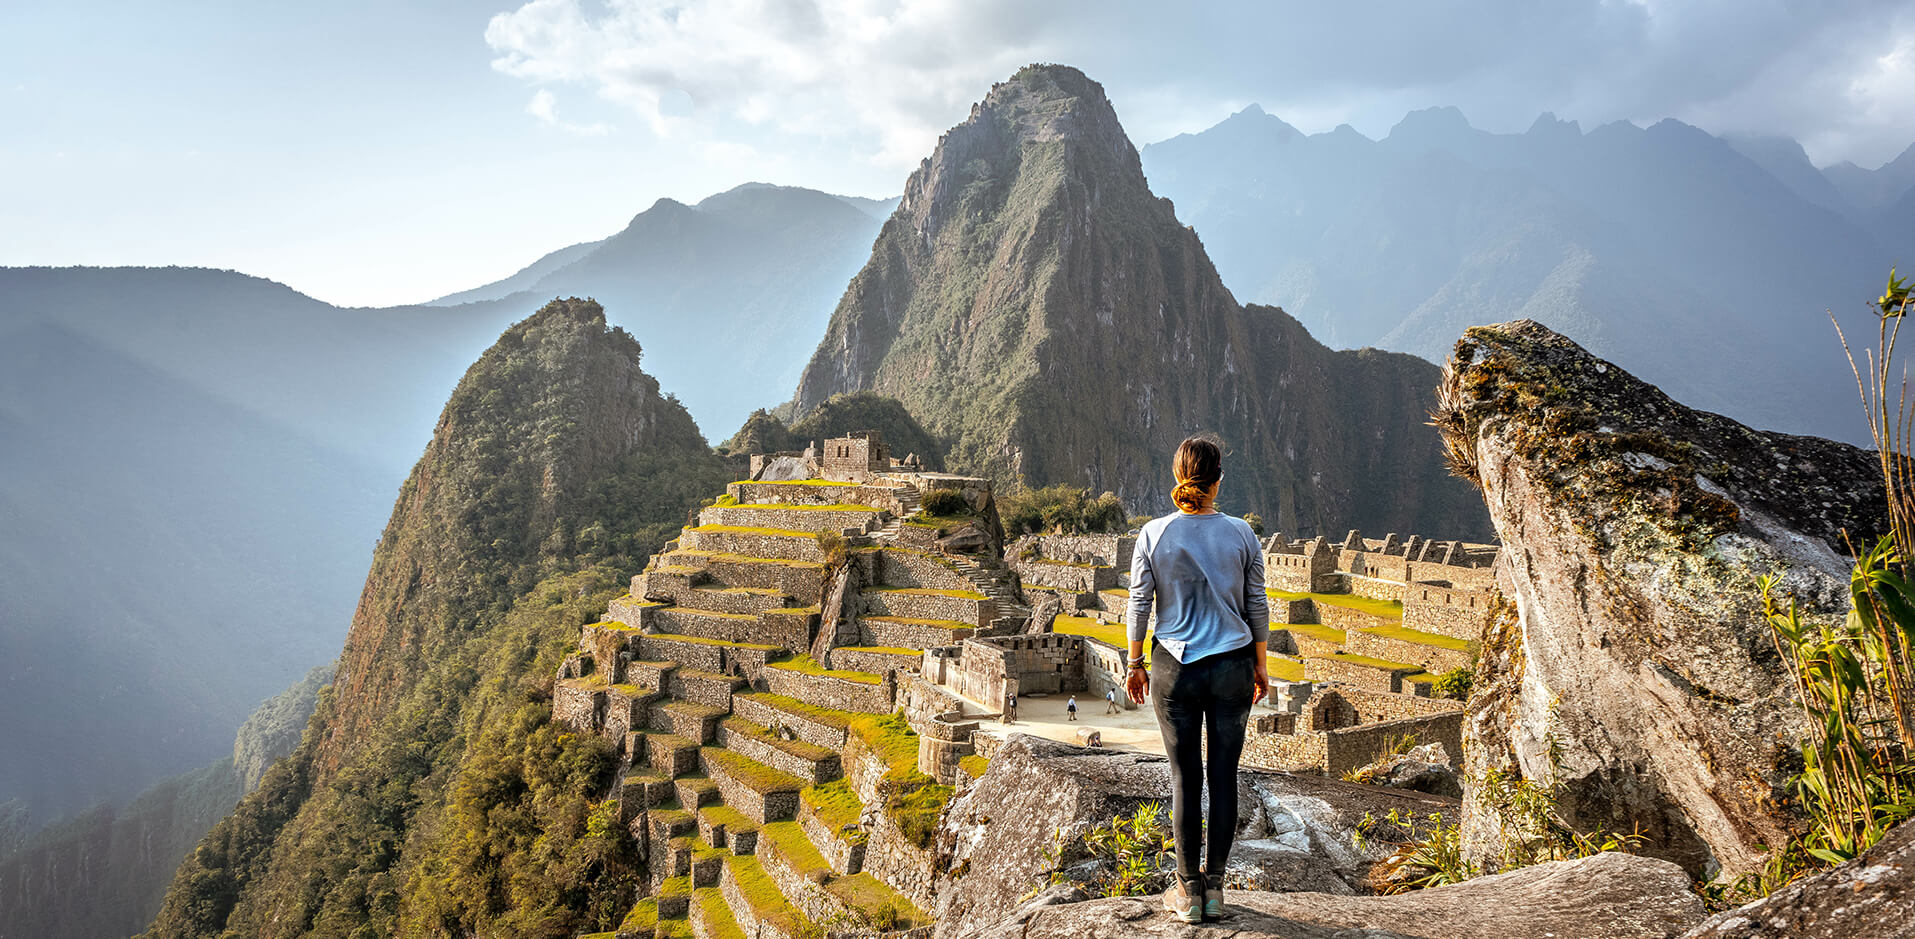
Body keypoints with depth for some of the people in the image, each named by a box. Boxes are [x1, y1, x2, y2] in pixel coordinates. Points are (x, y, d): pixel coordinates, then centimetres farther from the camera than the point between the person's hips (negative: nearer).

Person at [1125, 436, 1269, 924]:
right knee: (1223, 776, 9)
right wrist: (1260, 665, 13)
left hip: (1174, 668, -1)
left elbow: (1139, 605, -4)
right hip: (1232, 668, 1)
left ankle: (1189, 892, 15)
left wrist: (1135, 664, 8)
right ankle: (1214, 887, 17)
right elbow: (1257, 607, 2)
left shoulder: (1153, 534, -8)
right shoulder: (1241, 534, -4)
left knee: (1185, 778, 8)